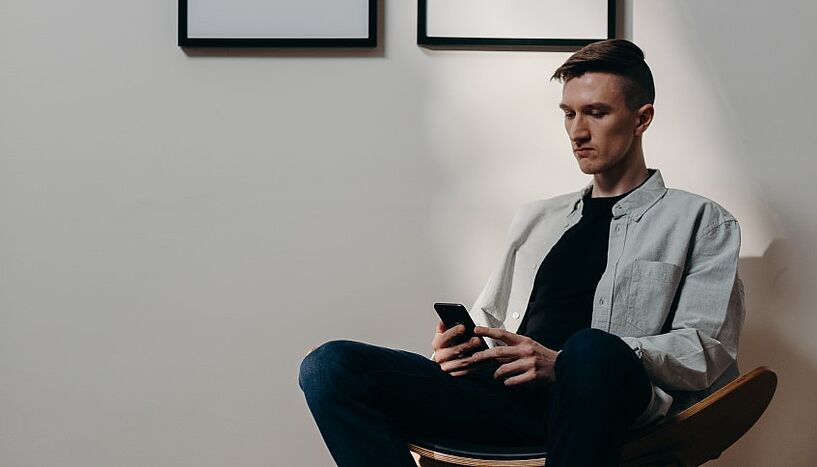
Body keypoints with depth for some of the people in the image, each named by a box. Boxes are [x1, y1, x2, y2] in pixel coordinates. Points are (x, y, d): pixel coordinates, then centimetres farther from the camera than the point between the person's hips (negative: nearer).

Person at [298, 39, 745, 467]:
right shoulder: (536, 218, 30)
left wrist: (564, 363, -14)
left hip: (603, 401, -5)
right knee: (330, 366, -17)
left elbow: (707, 349, 0)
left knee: (593, 349, -43)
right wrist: (461, 346, 4)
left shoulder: (699, 221, 14)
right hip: (508, 394, 5)